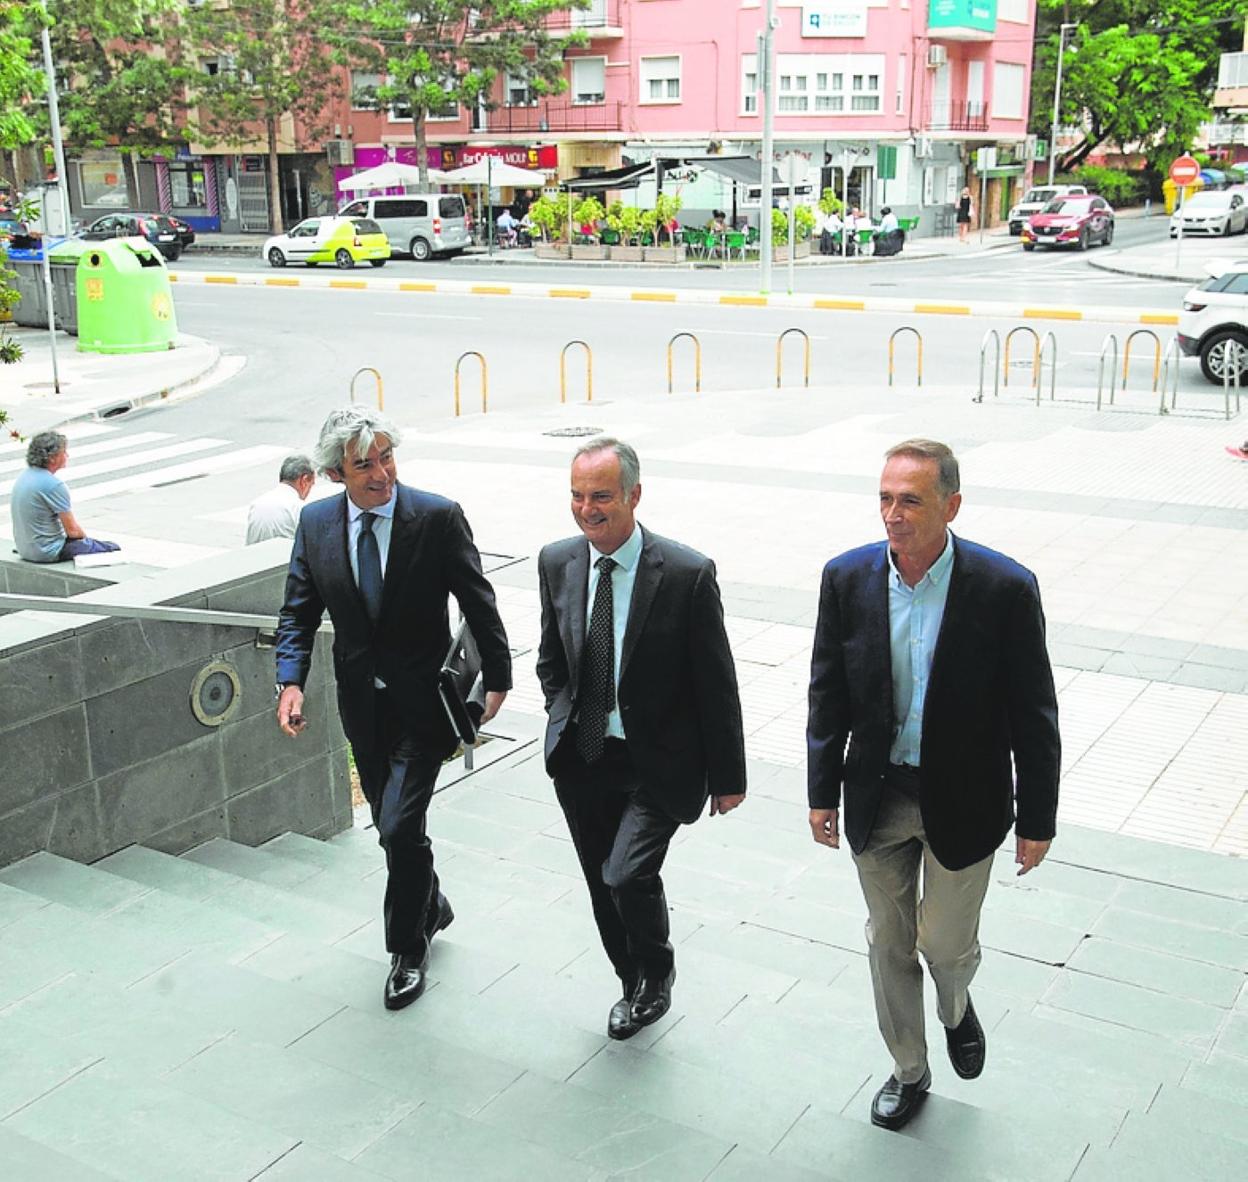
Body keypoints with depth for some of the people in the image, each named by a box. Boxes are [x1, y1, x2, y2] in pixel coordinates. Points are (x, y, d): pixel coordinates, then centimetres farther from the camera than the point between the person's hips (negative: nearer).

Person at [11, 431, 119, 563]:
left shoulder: (24, 477, 5)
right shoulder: (54, 484, -23)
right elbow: (73, 530, -19)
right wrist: (85, 537, 4)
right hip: (49, 552, -9)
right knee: (112, 548, 1)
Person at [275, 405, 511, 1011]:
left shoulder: (438, 517, -15)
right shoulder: (315, 523, -4)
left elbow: (478, 604, -7)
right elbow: (298, 612, 2)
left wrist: (497, 679, -2)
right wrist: (290, 682, -12)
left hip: (423, 700, -4)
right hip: (362, 700, 5)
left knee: (399, 826, -10)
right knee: (392, 824, 18)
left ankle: (408, 949, 12)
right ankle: (431, 904, 45)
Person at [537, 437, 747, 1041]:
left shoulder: (688, 574, -17)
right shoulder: (556, 562, -2)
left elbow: (717, 683, -10)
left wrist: (727, 775, -6)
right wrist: (565, 721, 4)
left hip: (657, 763, -5)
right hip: (581, 760, 5)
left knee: (628, 874, -17)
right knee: (602, 886, 15)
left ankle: (656, 973, 15)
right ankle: (635, 986, 41)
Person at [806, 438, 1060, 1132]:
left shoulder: (1005, 588, -18)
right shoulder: (847, 579, -9)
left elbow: (1033, 714, -11)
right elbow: (828, 693, 1)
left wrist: (1037, 820, -7)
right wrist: (824, 792, 3)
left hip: (963, 800, -2)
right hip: (878, 795, 3)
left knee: (946, 941, 9)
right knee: (889, 943, 15)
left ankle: (957, 1007, 46)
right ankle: (909, 1073, 38)